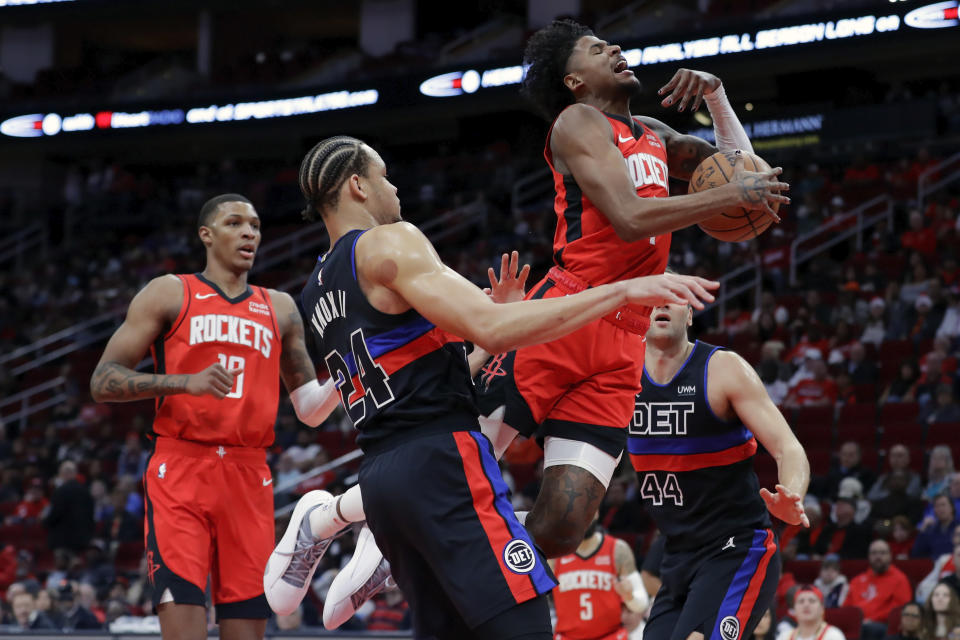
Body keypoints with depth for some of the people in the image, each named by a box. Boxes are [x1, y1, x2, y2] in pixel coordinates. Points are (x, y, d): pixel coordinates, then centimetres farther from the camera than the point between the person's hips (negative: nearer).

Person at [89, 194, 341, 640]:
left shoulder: (280, 309, 19)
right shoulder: (170, 294, 7)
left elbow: (310, 410, 20)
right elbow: (103, 381, -1)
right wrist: (186, 382, -16)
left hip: (249, 479, 4)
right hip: (180, 473, -4)